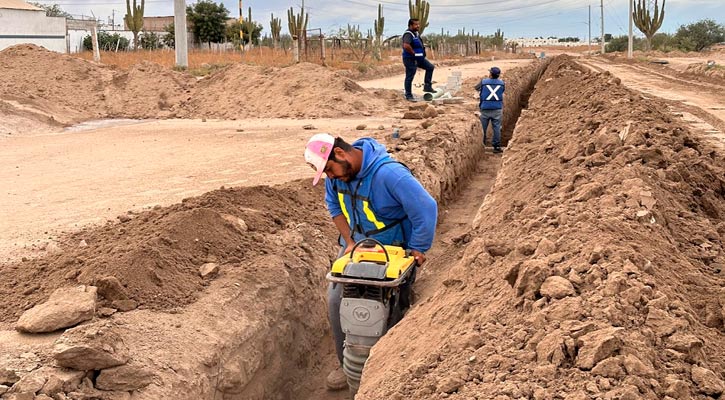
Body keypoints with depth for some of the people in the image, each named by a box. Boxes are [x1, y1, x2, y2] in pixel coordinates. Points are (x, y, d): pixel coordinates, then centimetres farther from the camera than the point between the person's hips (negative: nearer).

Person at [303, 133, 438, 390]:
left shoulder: (389, 173, -32)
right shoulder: (337, 174, -9)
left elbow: (426, 208, -29)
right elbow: (335, 207, 7)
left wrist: (417, 250, -19)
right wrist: (349, 241, -6)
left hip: (392, 252, -6)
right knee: (336, 297, -5)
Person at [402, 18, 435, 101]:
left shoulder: (416, 33, 13)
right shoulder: (408, 34, -19)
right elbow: (406, 46, -36)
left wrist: (422, 53, 16)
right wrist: (413, 53, -23)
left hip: (419, 58, 10)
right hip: (410, 59, -10)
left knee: (430, 67, 12)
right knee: (409, 77, -2)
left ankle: (427, 86, 16)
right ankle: (408, 95, 7)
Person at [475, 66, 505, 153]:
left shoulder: (483, 82, -5)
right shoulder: (502, 83, 1)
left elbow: (476, 87, 12)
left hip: (485, 109, -1)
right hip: (497, 110, 1)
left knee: (482, 128, 9)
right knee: (497, 128, 4)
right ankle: (497, 147, 4)